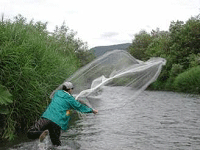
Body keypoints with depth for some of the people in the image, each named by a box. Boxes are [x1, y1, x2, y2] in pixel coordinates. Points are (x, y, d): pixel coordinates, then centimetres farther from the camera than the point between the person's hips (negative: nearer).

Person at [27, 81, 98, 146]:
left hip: (46, 118, 2)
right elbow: (80, 107, 16)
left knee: (30, 133, 2)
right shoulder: (69, 98, 7)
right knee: (56, 143, 12)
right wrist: (92, 110, 30)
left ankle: (42, 133, -25)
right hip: (57, 122, -2)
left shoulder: (57, 93, 20)